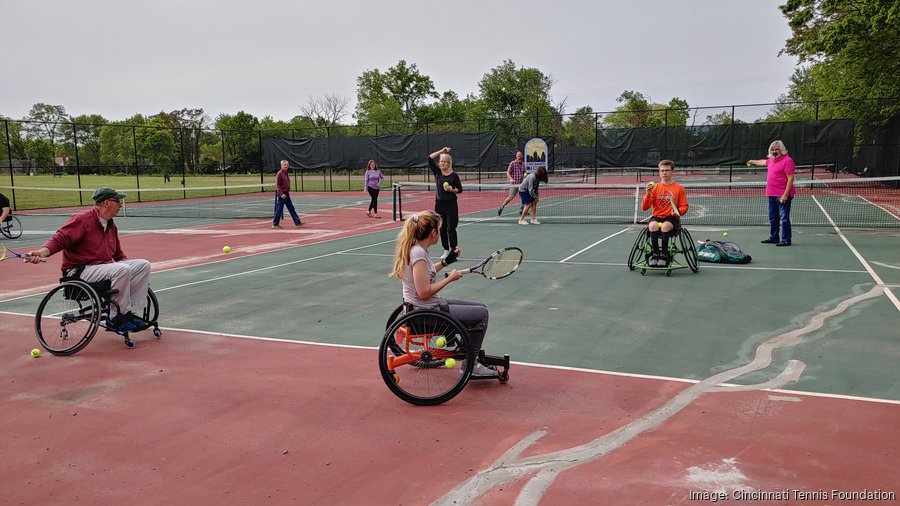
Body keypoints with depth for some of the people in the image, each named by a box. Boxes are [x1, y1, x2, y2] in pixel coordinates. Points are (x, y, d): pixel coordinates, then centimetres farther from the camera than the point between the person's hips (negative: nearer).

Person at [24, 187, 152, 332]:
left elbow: (118, 253, 23)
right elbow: (59, 239, -17)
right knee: (122, 270, -32)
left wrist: (126, 263, 6)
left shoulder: (112, 225, 14)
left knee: (143, 265, -5)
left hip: (104, 267, 9)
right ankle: (116, 317, -19)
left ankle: (127, 312, -8)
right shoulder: (82, 219, -12)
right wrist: (42, 252, -34)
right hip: (79, 271, -9)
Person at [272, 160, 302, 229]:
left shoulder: (286, 173, 13)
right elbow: (277, 185, -16)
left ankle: (297, 222, 9)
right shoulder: (279, 174, -12)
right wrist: (281, 194, -22)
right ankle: (275, 224, 6)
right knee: (279, 209, -3)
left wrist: (288, 192, 16)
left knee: (291, 208, 8)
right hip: (282, 194, -9)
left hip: (286, 194, 9)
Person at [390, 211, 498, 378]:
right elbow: (424, 292, -26)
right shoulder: (418, 253, -23)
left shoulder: (415, 249, 6)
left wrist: (445, 262, 16)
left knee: (481, 309, 14)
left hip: (428, 307, 10)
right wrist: (450, 278, -16)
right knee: (481, 314, -5)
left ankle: (474, 358, 21)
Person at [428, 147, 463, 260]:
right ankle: (446, 250, 19)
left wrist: (451, 189, -19)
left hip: (451, 205, -4)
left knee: (451, 229, -3)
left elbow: (460, 189, -1)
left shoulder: (454, 175, -5)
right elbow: (430, 158, -5)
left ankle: (453, 250, 5)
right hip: (439, 204, 4)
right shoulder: (437, 172, 3)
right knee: (442, 229, 9)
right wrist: (441, 151, -7)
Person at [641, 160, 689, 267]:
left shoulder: (679, 188, 5)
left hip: (672, 218, -1)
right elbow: (644, 207, 3)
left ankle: (664, 254, -20)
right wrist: (648, 194, -14)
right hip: (657, 217, 2)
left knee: (665, 226, -36)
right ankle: (655, 253, -18)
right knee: (653, 225, -34)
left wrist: (678, 212, -18)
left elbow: (684, 207, 5)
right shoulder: (655, 187, 8)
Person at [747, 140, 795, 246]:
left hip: (782, 195, -9)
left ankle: (786, 240, -2)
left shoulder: (787, 160, -12)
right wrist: (753, 161, 57)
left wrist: (785, 194, -22)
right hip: (771, 195, 9)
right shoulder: (771, 160, 14)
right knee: (773, 218, 16)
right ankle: (773, 238, 27)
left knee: (784, 218, -7)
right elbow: (763, 162, 40)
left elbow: (790, 179, -17)